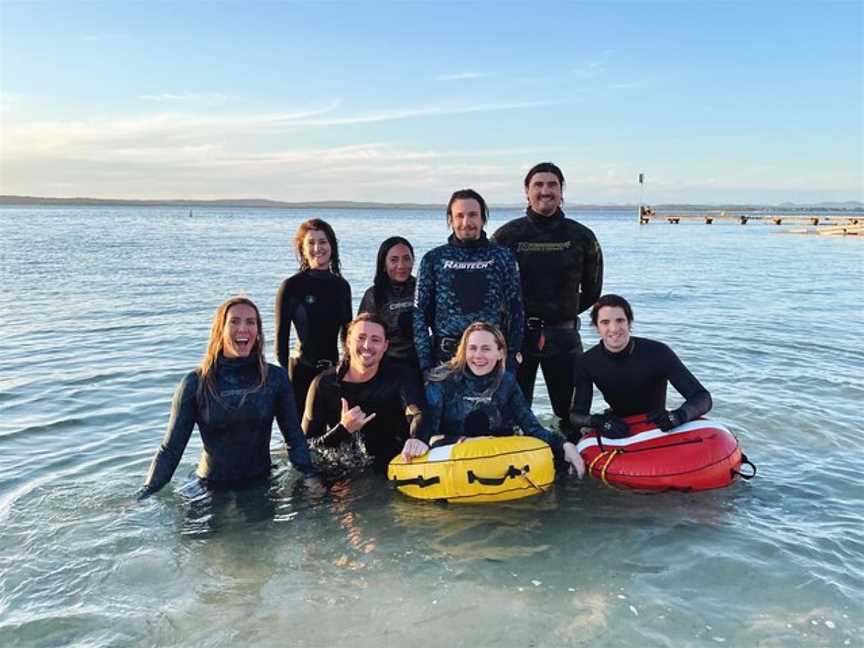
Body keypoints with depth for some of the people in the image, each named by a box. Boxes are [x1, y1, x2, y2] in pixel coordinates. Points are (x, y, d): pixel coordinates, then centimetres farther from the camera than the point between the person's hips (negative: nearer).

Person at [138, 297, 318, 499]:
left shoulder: (275, 377, -1)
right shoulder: (195, 384, -4)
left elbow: (295, 438, 5)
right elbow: (171, 448, -1)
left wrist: (311, 476, -4)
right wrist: (147, 492, -7)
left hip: (262, 485, 0)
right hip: (212, 489, 0)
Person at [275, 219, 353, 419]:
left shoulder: (341, 286, 8)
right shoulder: (291, 286, -5)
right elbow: (281, 337, -3)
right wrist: (285, 377, -6)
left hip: (333, 371, 4)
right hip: (302, 371, -4)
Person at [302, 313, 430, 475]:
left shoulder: (401, 377, -4)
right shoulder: (323, 384, -4)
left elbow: (418, 412, -25)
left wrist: (419, 438, -49)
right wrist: (343, 429, -22)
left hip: (391, 474, -2)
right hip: (338, 479, 2)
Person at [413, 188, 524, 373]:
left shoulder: (502, 257, 5)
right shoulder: (434, 259, 5)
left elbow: (515, 311, 6)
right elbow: (420, 312, 4)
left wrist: (512, 358, 1)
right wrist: (425, 362, -3)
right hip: (445, 357, 0)